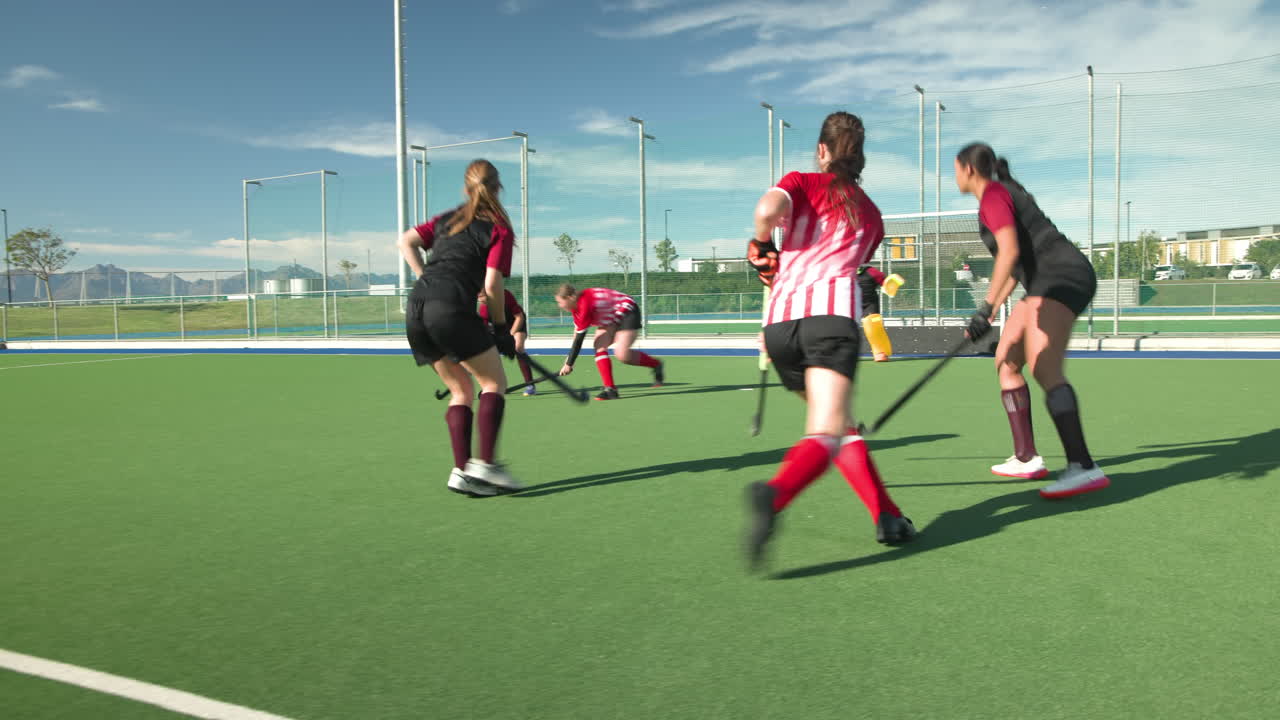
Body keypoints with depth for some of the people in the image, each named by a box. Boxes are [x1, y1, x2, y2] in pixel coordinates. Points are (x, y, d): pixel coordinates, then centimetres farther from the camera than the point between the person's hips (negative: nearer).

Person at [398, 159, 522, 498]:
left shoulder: (448, 219, 24)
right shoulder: (499, 229, 6)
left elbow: (406, 242, 16)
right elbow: (492, 285, -3)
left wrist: (427, 279, 17)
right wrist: (501, 326, 9)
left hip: (415, 308, 7)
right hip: (452, 308, -6)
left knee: (461, 390, 15)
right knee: (494, 382, 5)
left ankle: (461, 471, 8)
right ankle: (484, 463, -8)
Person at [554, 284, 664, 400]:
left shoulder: (585, 305, -30)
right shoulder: (577, 305, -2)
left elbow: (579, 339, -26)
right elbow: (577, 332, 4)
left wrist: (569, 364, -19)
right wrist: (569, 358, 1)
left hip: (628, 312, -9)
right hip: (611, 319, 9)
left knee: (622, 355, -22)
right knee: (599, 347, -13)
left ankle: (656, 364, 2)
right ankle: (610, 389, -14)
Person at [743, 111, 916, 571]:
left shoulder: (802, 183, 17)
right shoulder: (871, 215, 26)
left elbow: (768, 209, -6)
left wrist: (762, 248, 13)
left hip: (781, 317, 2)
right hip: (834, 313, -1)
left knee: (842, 428, 18)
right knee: (827, 435, -16)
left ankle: (887, 517, 14)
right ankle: (773, 494, -46)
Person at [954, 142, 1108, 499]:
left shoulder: (993, 195, -6)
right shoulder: (1003, 193, 24)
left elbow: (1009, 252, -22)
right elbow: (1017, 261, 29)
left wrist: (986, 307, -27)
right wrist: (992, 311, 29)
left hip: (1063, 277, -10)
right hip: (1048, 283, 10)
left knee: (1044, 368, -25)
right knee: (1006, 361, 12)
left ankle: (1084, 467, -33)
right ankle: (1027, 459, 15)